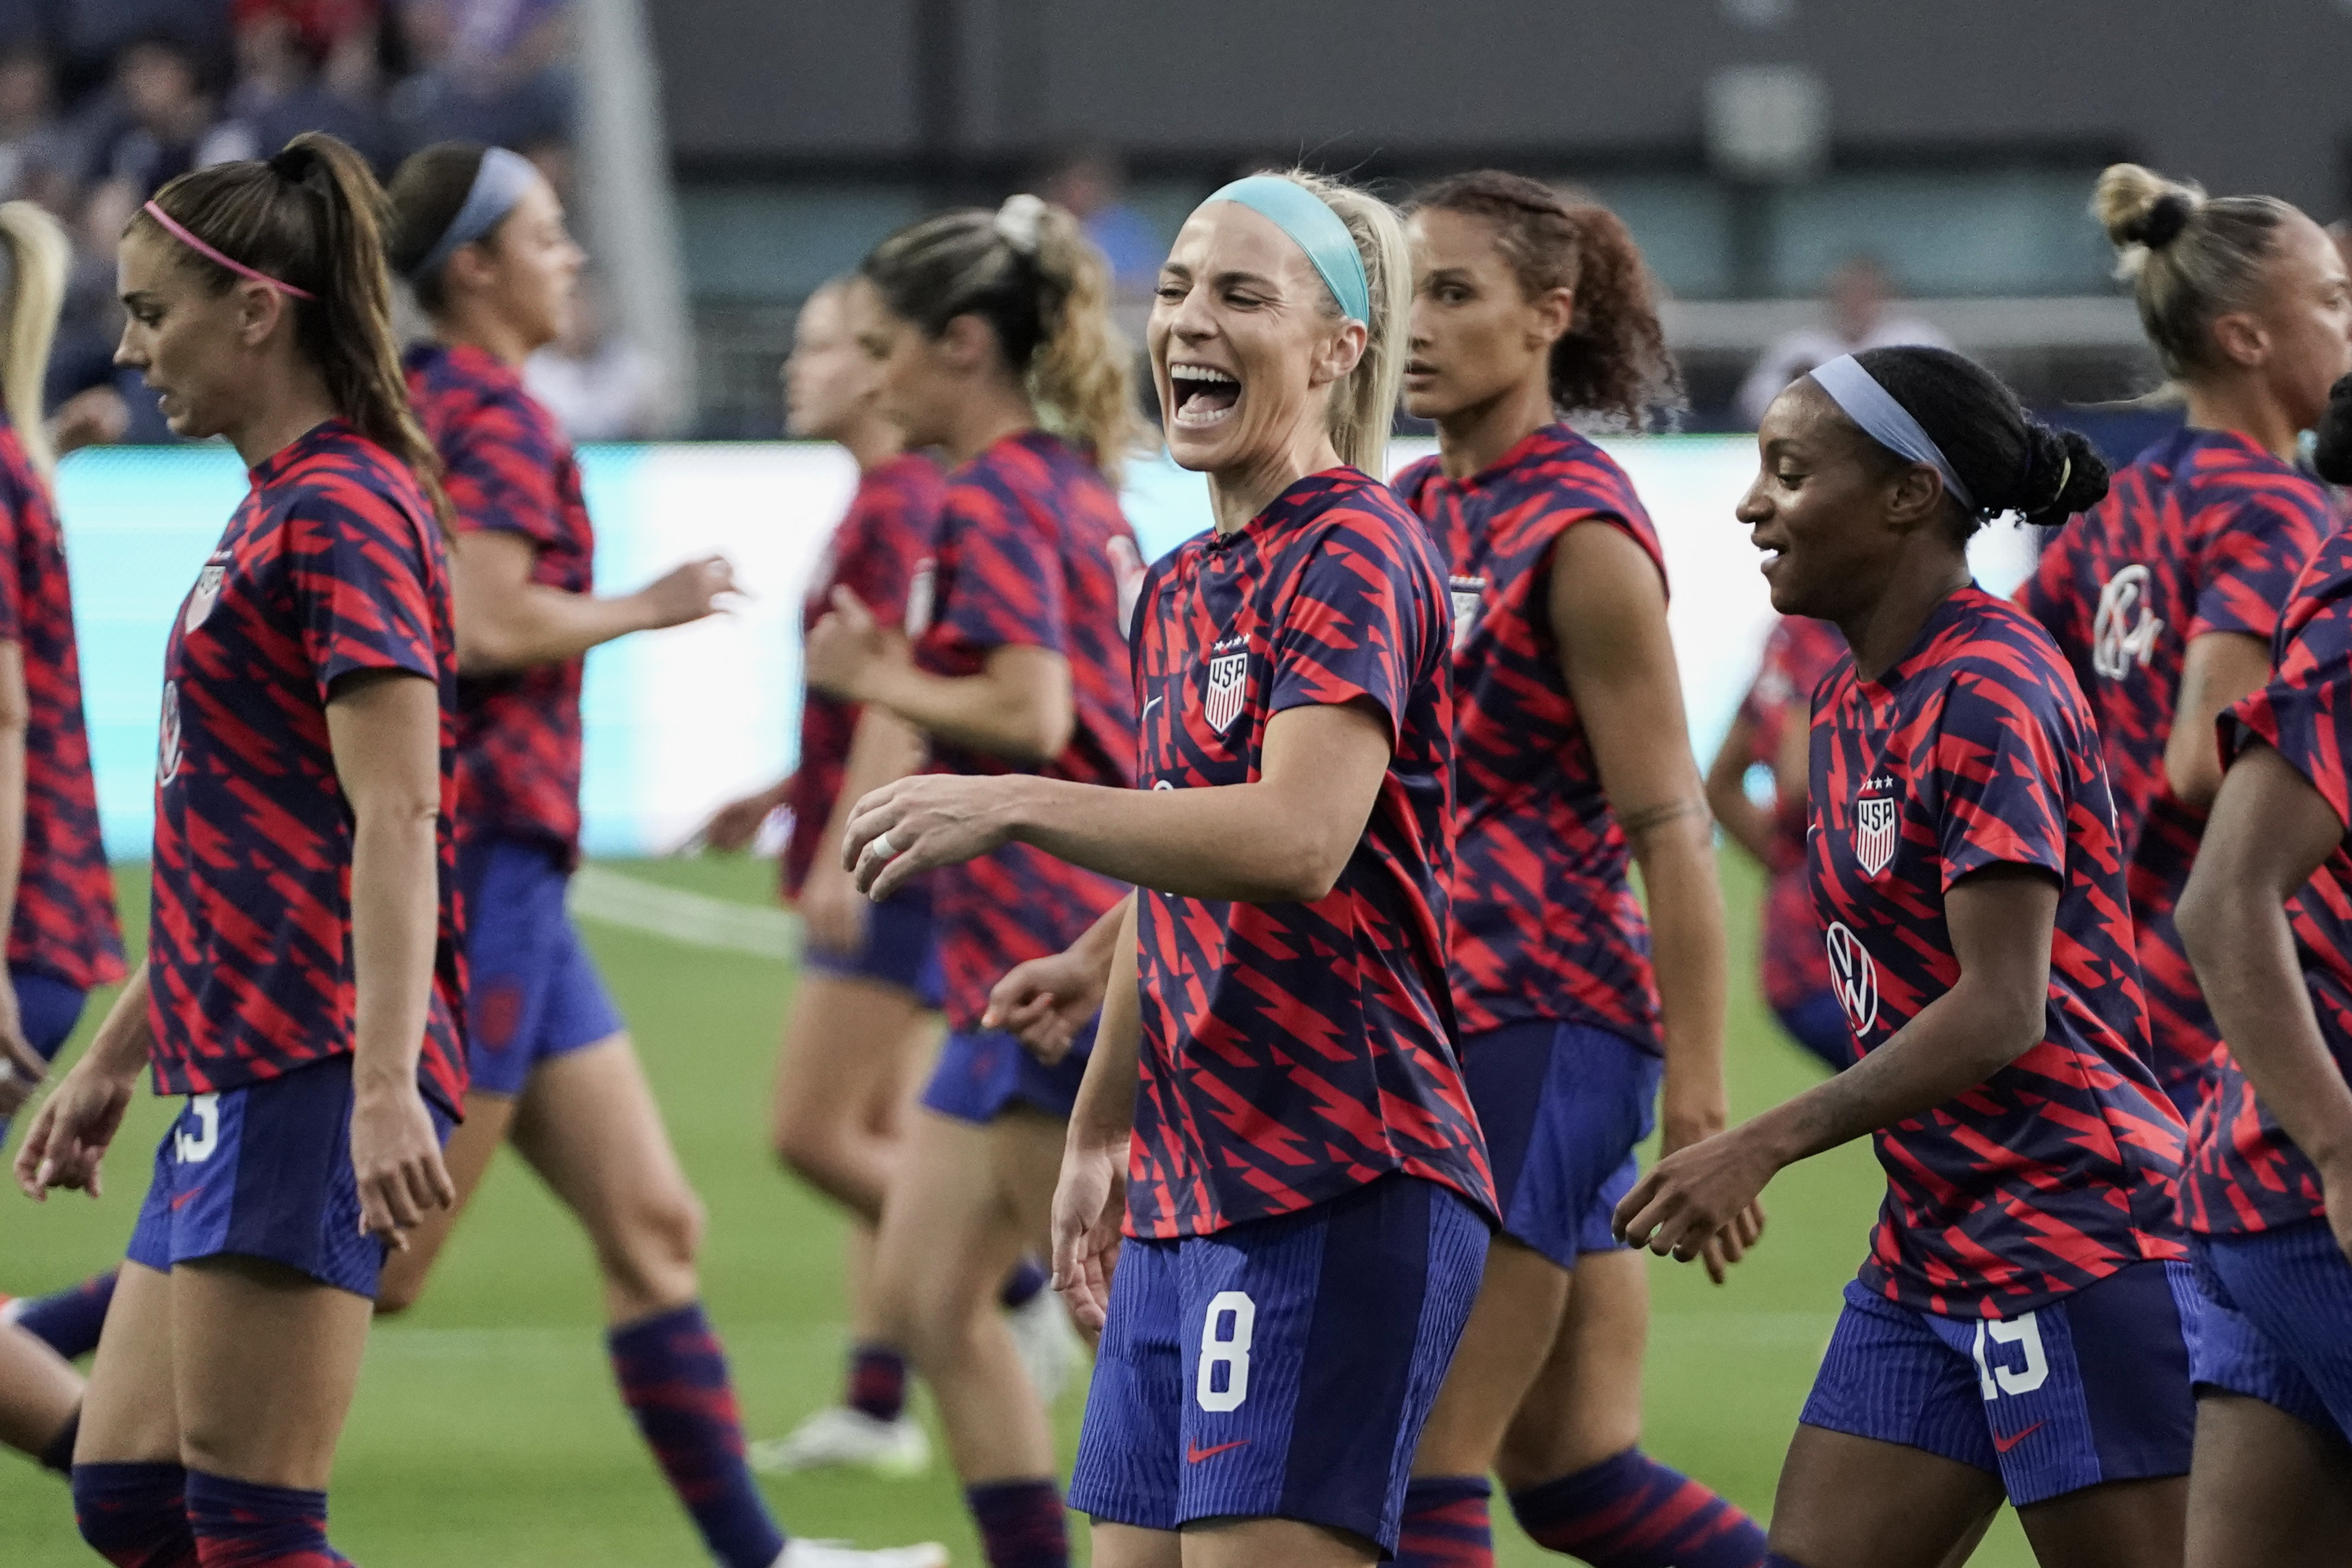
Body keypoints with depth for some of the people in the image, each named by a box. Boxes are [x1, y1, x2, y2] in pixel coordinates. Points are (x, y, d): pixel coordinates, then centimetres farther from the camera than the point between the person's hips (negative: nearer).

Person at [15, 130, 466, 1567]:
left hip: (313, 1073, -10)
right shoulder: (277, 507, 20)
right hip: (241, 1069, 10)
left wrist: (388, 1087, -29)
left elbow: (394, 817, -21)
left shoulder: (342, 511, -12)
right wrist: (118, 1054, 29)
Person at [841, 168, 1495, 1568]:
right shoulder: (1179, 590, 17)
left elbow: (1296, 839, -25)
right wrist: (1098, 1136, 30)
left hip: (1337, 1188, -9)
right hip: (1187, 1191, 9)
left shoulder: (1357, 552, -10)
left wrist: (1017, 808, -25)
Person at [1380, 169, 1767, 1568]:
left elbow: (1672, 833, -14)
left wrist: (1701, 1107, -18)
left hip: (1540, 1027, -9)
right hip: (1434, 1016, 9)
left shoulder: (1579, 534, -12)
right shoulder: (1412, 511, 11)